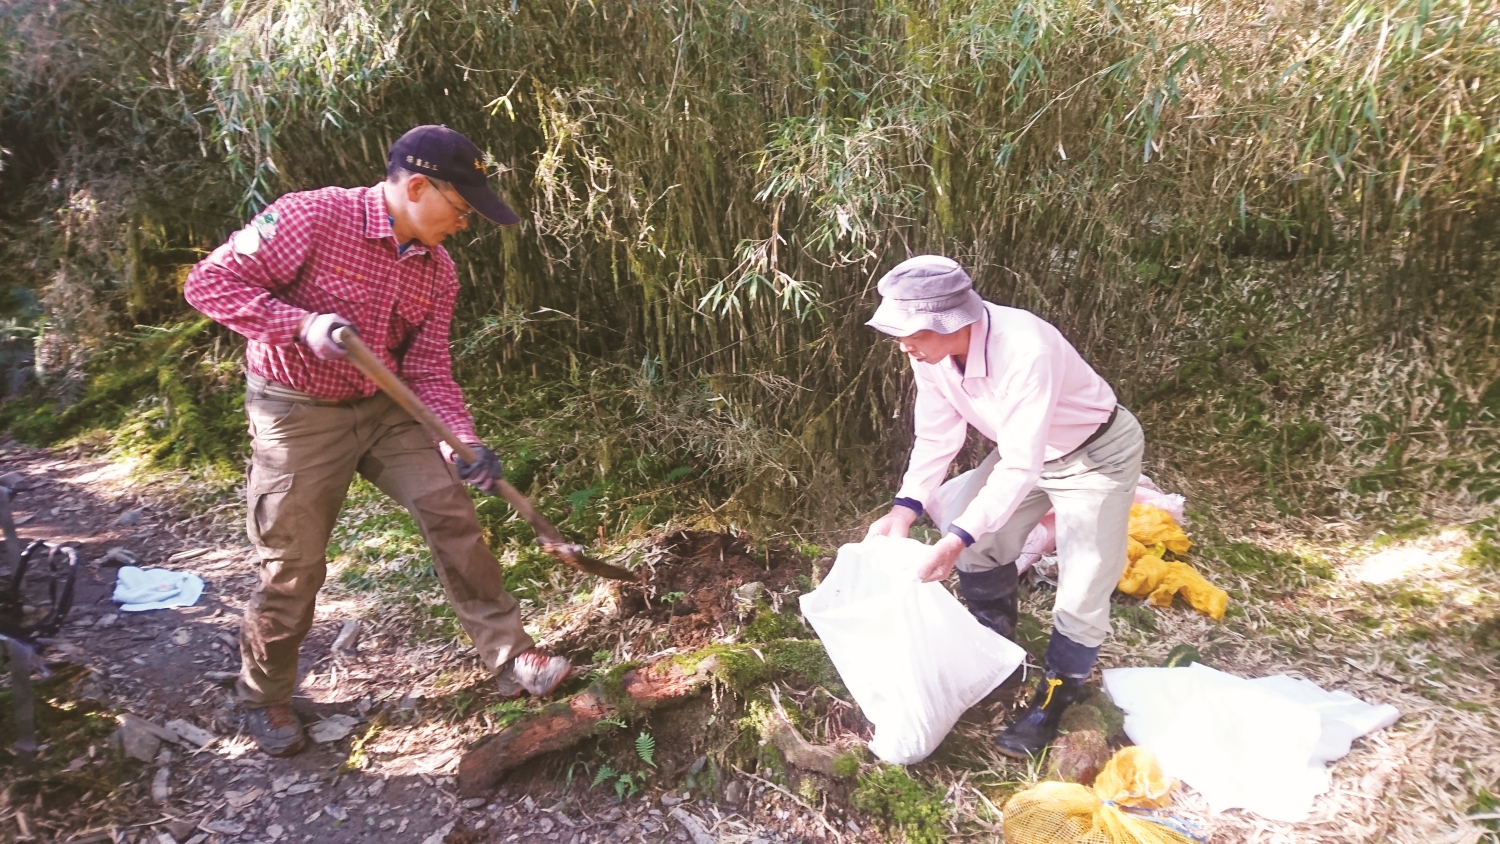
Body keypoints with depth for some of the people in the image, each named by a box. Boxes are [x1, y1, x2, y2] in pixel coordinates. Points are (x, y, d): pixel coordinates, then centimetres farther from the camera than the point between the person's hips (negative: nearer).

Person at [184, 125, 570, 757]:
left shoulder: (437, 269, -2)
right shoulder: (310, 217, -19)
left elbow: (429, 369, -3)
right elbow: (208, 282, -16)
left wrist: (461, 442, -19)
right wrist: (302, 324, -30)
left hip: (387, 407, 5)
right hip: (297, 413, -5)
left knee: (452, 512, -4)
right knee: (294, 565, 3)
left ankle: (510, 658, 8)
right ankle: (264, 698, 30)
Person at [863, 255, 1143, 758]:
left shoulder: (1023, 351, -41)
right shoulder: (931, 352, -19)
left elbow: (1020, 467, -38)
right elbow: (937, 438, -10)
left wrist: (955, 541, -41)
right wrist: (903, 511, -22)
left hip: (1095, 456, -7)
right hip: (1024, 451, 7)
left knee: (1082, 588, -5)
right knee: (975, 539, 8)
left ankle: (1053, 701, 18)